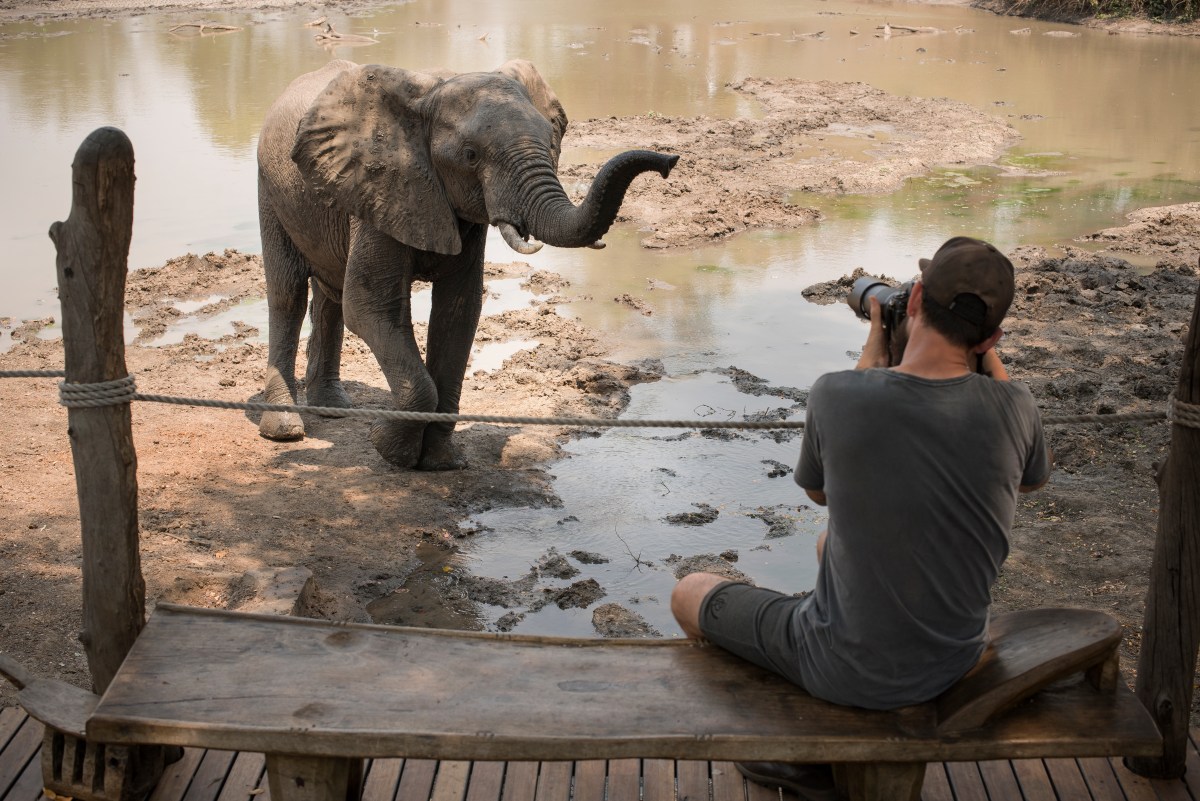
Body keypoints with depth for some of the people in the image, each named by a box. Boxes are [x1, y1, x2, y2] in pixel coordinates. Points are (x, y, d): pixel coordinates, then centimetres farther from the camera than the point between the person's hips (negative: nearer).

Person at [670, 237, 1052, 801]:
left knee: (690, 595, 20)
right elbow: (1033, 477, 10)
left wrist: (873, 351, 4)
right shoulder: (1014, 408, -17)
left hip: (850, 669, -4)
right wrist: (986, 354, 5)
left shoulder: (835, 394, -24)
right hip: (955, 657, 5)